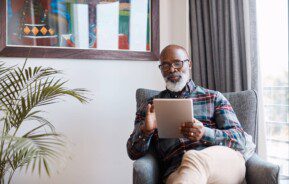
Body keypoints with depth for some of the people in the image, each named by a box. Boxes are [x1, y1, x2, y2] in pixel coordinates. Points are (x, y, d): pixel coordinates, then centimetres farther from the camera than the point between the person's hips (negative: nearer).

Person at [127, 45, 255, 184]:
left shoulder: (214, 98, 18)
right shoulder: (149, 107, 20)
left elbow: (239, 138, 7)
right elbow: (134, 153, 14)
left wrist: (205, 133, -14)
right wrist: (145, 130, -9)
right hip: (176, 171, -1)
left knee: (194, 158, -36)